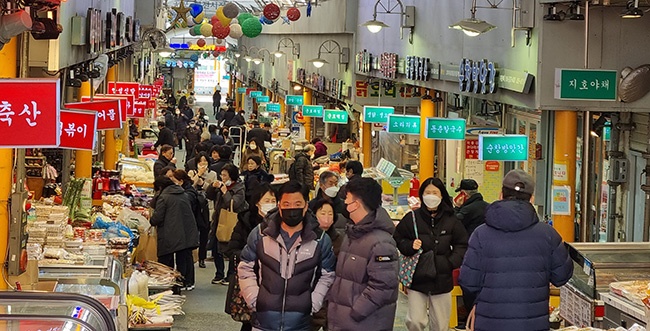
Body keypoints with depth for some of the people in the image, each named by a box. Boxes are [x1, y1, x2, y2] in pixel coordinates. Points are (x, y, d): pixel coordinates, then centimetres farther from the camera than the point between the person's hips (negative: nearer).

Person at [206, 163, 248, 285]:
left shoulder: (239, 189, -10)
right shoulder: (220, 186, 9)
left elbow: (234, 204, -22)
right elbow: (209, 196, 15)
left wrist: (225, 191, -19)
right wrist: (213, 187, -2)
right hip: (218, 221, 7)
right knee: (216, 249, 9)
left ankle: (230, 275, 12)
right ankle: (219, 274, 21)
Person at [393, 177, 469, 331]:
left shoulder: (451, 220, 0)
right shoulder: (412, 218, -3)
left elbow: (462, 245, 7)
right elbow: (397, 240, 5)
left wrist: (450, 262, -8)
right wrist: (410, 246, -14)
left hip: (442, 281, 2)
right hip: (417, 279, -1)